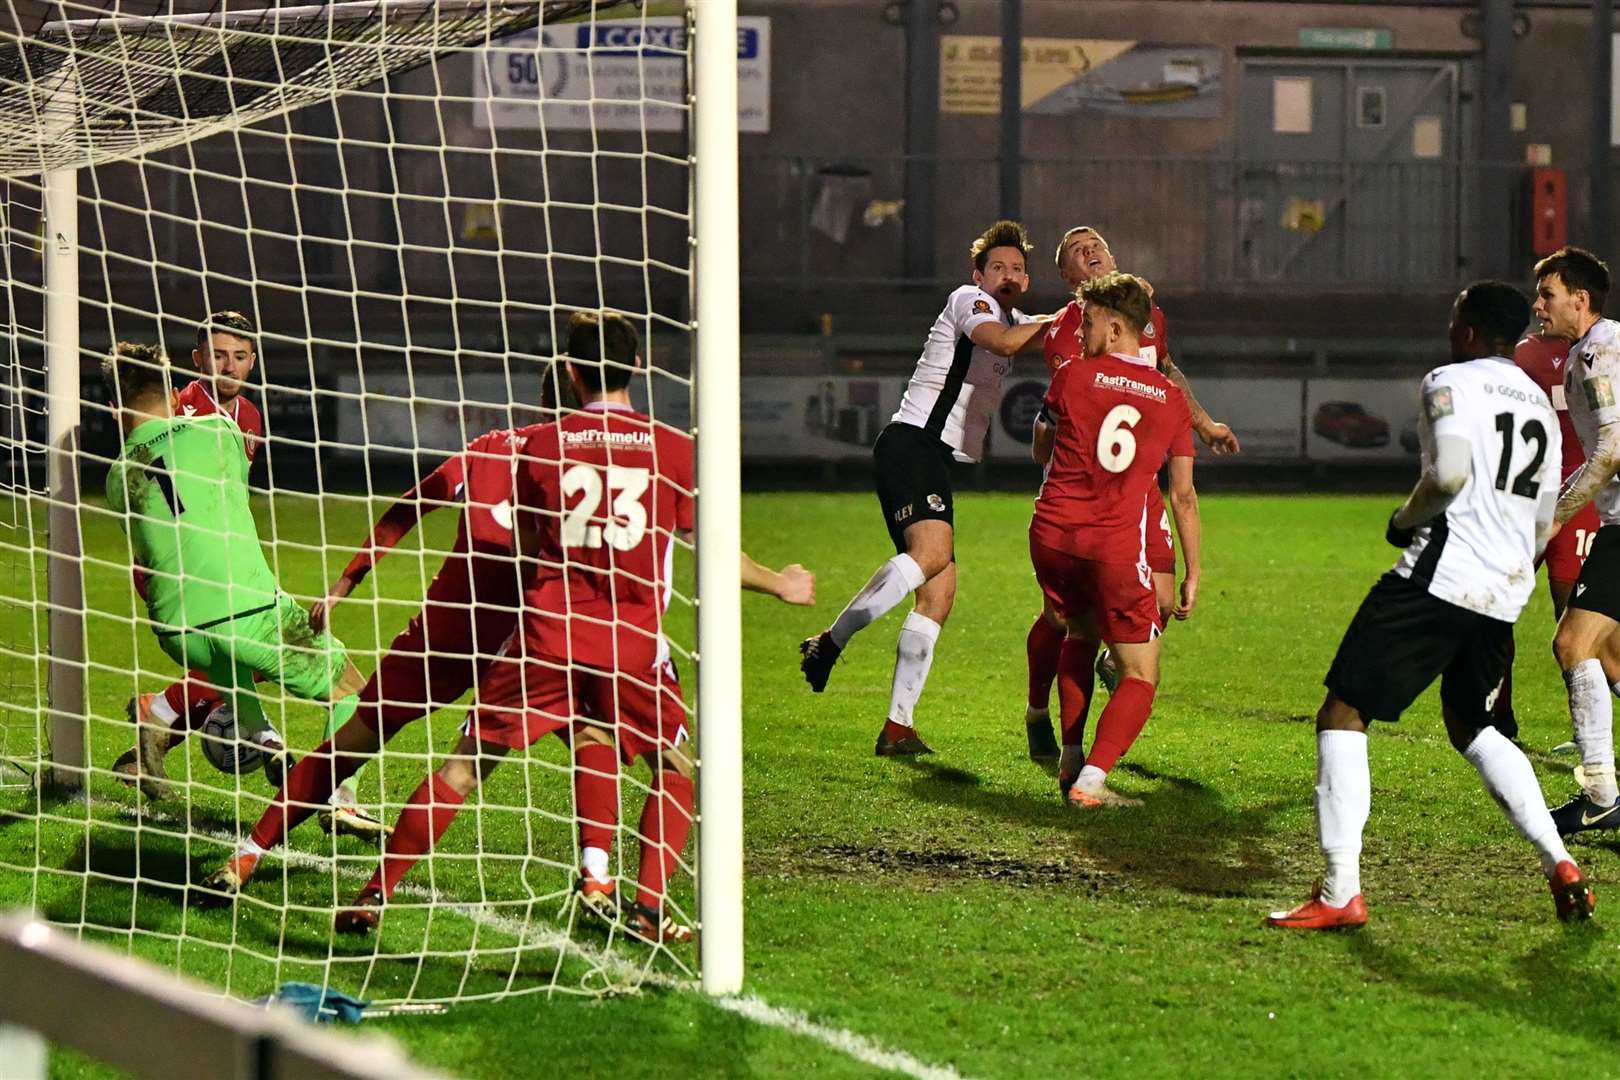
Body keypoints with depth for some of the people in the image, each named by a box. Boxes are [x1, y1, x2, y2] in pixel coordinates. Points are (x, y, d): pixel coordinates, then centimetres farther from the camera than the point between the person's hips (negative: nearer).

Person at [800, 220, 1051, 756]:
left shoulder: (1017, 321, 26)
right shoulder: (969, 300, -2)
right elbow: (1003, 342, -21)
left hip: (935, 460, 10)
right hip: (911, 443, -10)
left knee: (939, 594, 0)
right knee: (933, 550, -32)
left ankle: (898, 727, -2)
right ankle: (831, 641, -24)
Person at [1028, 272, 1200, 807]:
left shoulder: (1073, 375, 3)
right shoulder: (1171, 400, 7)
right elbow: (1183, 496, 10)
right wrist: (1193, 574, 17)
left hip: (1051, 534, 2)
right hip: (1117, 545, -2)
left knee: (1080, 637, 28)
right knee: (1140, 676, 6)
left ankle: (1071, 761, 22)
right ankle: (1091, 781, -13)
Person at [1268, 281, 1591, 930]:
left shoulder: (1452, 383, -4)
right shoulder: (1541, 405, 19)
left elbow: (1451, 471, -21)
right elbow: (1543, 524, 23)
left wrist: (1406, 520, -3)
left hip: (1440, 578, -8)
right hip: (1505, 594, 8)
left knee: (1343, 717, -4)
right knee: (1471, 727, 28)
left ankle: (1340, 893, -12)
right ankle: (1559, 865, 16)